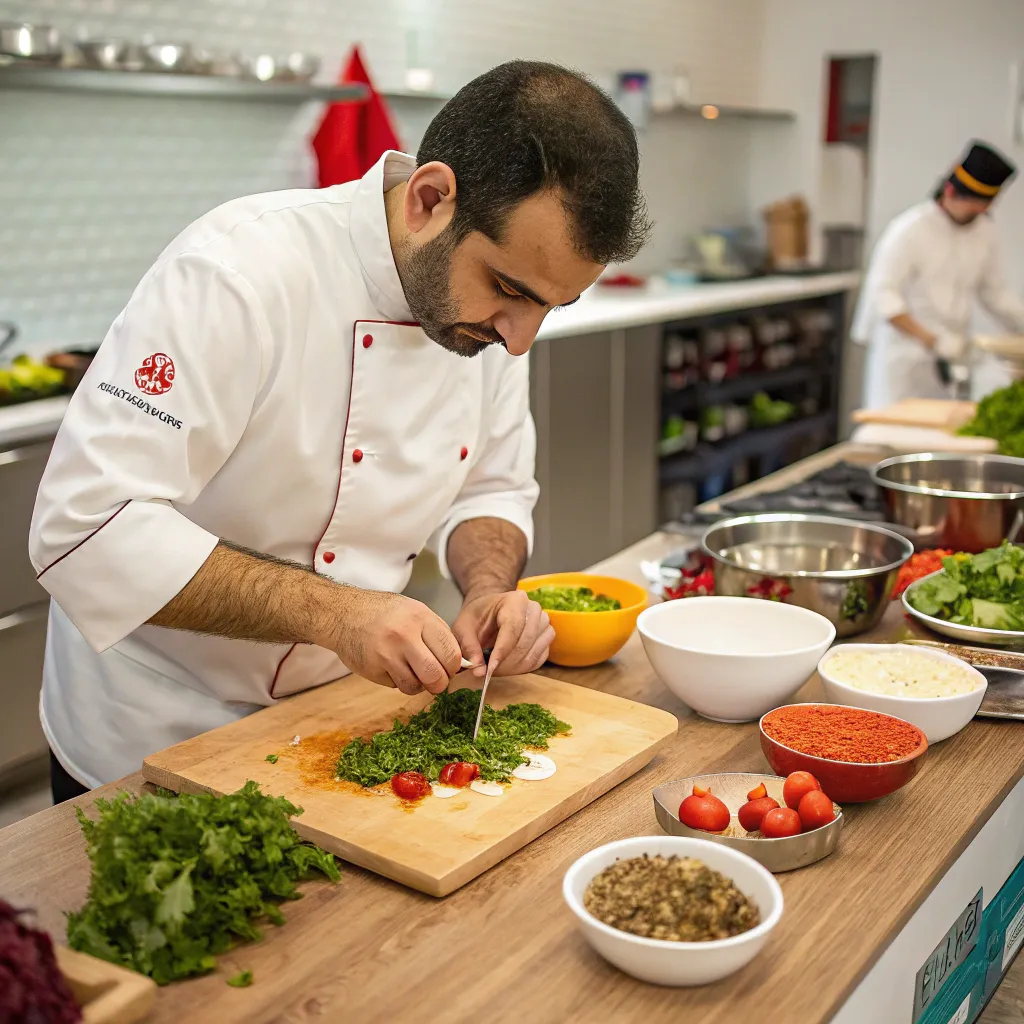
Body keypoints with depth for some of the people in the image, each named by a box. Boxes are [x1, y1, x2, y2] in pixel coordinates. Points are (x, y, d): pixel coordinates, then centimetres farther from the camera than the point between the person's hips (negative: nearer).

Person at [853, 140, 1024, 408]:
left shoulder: (984, 231, 6)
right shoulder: (910, 230, -13)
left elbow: (995, 292, 17)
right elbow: (882, 294, -17)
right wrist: (932, 340, -23)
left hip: (951, 359, 6)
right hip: (905, 354, -6)